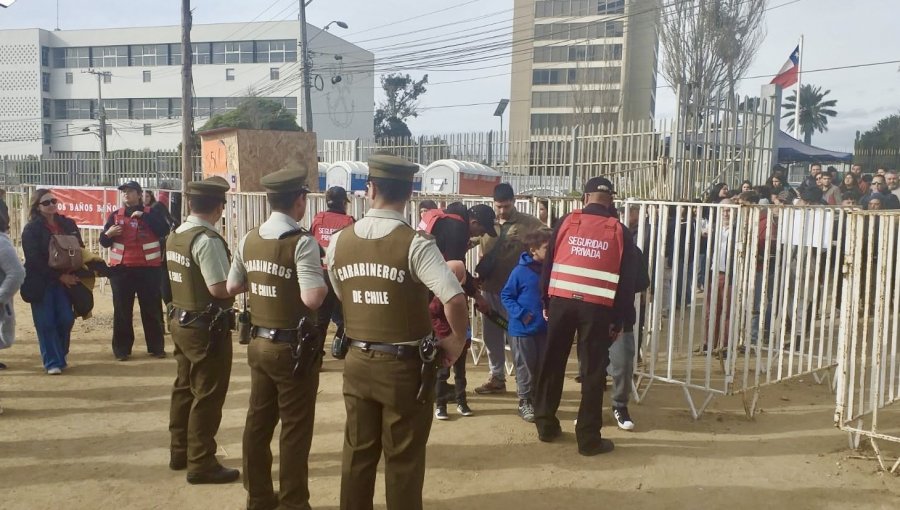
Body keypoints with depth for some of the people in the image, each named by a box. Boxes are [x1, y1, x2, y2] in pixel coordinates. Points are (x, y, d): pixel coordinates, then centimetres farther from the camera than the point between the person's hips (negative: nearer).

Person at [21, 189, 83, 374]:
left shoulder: (68, 224, 7)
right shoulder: (31, 229, -5)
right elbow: (35, 260, -12)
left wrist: (74, 274, -2)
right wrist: (59, 276, -15)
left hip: (65, 280, 3)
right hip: (40, 283, -3)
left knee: (66, 320, -1)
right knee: (46, 323, -2)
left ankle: (60, 356, 18)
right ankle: (53, 362, 5)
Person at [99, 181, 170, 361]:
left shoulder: (151, 213, 3)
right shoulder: (115, 215, 9)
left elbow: (164, 231, -15)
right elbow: (104, 242, 9)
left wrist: (143, 216, -18)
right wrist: (108, 234, -13)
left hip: (148, 268, -2)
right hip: (121, 269, 2)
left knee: (152, 309, 5)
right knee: (122, 311, 4)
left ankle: (156, 347, 14)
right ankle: (122, 349, 11)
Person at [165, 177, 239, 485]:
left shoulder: (176, 235, 8)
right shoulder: (207, 240, -21)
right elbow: (220, 288, -26)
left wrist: (231, 282, 9)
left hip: (181, 321, 9)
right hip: (206, 326, -9)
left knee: (185, 387, 19)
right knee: (208, 395, 2)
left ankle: (179, 453, 33)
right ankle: (201, 464, 11)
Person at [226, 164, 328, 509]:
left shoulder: (249, 240, 3)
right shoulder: (302, 242, -19)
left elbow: (232, 287, 13)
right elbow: (312, 299, -28)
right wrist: (327, 281, -9)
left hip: (258, 343, 7)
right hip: (294, 348, -7)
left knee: (258, 421, 16)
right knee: (295, 428, 5)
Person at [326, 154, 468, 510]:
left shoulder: (338, 242, -1)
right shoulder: (415, 243, -17)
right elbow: (455, 299, -27)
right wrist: (458, 341, -10)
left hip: (357, 362, 4)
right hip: (405, 366, -4)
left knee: (357, 451, 17)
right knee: (404, 458, 9)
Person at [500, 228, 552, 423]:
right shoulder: (520, 271, -13)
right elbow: (506, 296, -7)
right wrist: (521, 314, -16)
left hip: (545, 329, 4)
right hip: (523, 329, -4)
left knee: (542, 367, 13)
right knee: (525, 368, 6)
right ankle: (525, 403, 20)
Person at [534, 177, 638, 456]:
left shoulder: (566, 221, 7)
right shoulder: (620, 231, 5)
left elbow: (548, 262, 8)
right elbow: (627, 279, 4)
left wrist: (546, 301, 13)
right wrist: (619, 318, 9)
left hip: (561, 301, 2)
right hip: (598, 307, -1)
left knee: (552, 363, 14)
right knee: (593, 372, 5)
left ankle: (546, 425, 23)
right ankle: (588, 438, 8)